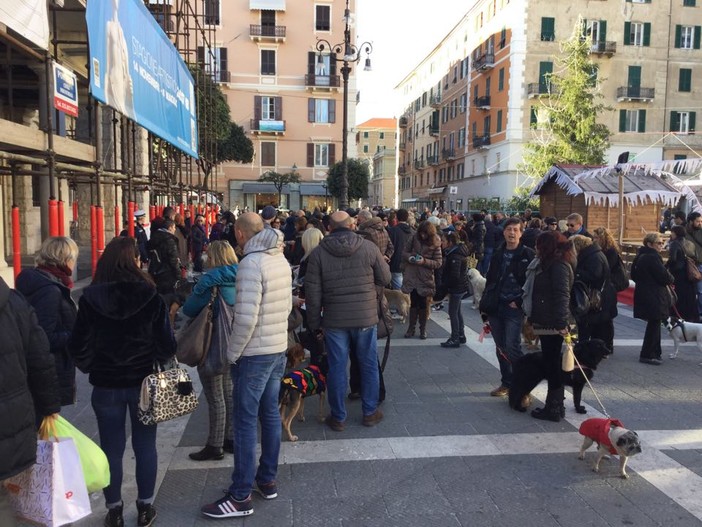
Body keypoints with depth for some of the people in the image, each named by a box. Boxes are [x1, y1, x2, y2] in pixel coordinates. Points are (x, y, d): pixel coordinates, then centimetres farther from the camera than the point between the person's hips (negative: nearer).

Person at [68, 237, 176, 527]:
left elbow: (79, 345, -4)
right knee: (145, 446, 13)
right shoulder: (150, 296, -12)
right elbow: (166, 342, -9)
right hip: (144, 382, 0)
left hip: (106, 384, 1)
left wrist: (90, 368, 16)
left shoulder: (91, 298, -9)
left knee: (111, 449, 13)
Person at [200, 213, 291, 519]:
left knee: (245, 422, 1)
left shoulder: (251, 263, -20)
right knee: (270, 415, 17)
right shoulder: (281, 259, 6)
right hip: (279, 349, 8)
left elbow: (246, 318, -24)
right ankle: (267, 479, 30)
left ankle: (240, 497, 11)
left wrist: (232, 353, -12)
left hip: (254, 355, -8)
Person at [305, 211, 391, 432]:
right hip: (366, 318, 0)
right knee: (369, 366, 15)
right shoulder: (369, 247, -6)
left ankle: (338, 417, 20)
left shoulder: (318, 253, -5)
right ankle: (370, 412, 26)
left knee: (337, 368, 9)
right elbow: (385, 279, 2)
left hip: (334, 321, 0)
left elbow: (313, 293, -4)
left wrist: (315, 324, 4)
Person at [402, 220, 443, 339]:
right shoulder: (414, 239, -2)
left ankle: (423, 329, 22)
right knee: (413, 303, 11)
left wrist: (424, 261, -21)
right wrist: (410, 257, -16)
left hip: (425, 279, -2)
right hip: (412, 277, 2)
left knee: (423, 305, 7)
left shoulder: (435, 244, -7)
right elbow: (404, 252, 6)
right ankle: (411, 328, 22)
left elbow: (438, 263, -7)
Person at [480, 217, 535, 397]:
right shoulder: (498, 254, 12)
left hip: (514, 308, -6)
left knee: (512, 347, -11)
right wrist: (485, 303, 9)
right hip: (495, 307, 6)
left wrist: (519, 302, -13)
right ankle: (506, 383, 23)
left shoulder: (527, 255, -4)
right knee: (500, 347, 11)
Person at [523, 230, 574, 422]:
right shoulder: (549, 264, 19)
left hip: (553, 325, -10)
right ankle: (556, 405, 22)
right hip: (547, 323, 10)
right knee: (552, 363, 14)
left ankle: (554, 408, 5)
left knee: (551, 364, -3)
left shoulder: (558, 266, -13)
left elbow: (562, 295, -24)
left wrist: (562, 323, -31)